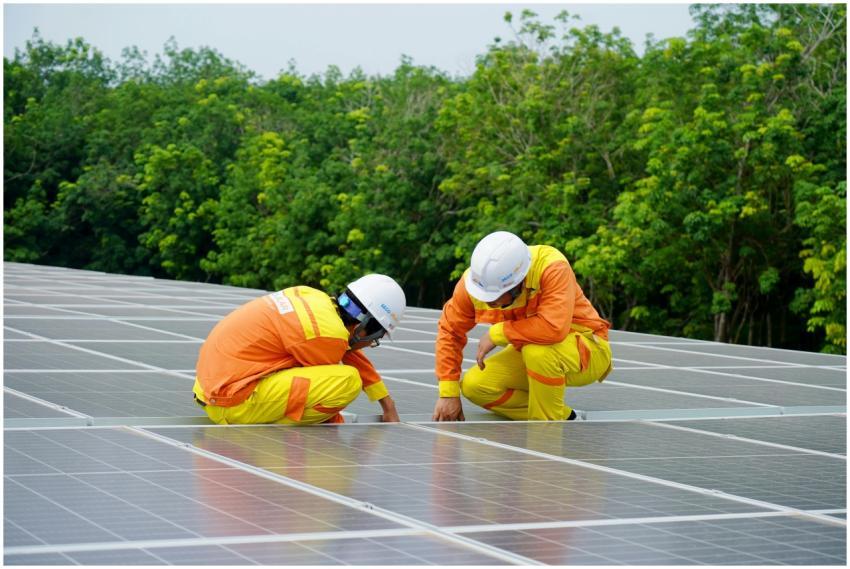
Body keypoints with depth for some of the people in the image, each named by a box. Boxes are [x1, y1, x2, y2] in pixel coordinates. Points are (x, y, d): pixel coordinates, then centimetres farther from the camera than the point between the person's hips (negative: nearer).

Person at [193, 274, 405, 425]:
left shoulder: (317, 298, 8)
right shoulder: (330, 333, -18)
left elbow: (355, 358, 21)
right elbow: (328, 383, -1)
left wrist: (388, 407, 28)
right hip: (233, 402, -9)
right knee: (349, 380, -17)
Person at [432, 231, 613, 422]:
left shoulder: (552, 267, -32)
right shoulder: (477, 277, -17)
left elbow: (554, 327, -44)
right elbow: (450, 331, -5)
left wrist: (496, 334, -32)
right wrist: (448, 394, -9)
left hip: (588, 350, -6)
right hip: (531, 354, 6)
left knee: (538, 350, -37)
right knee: (474, 386, -14)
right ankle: (564, 417, 0)